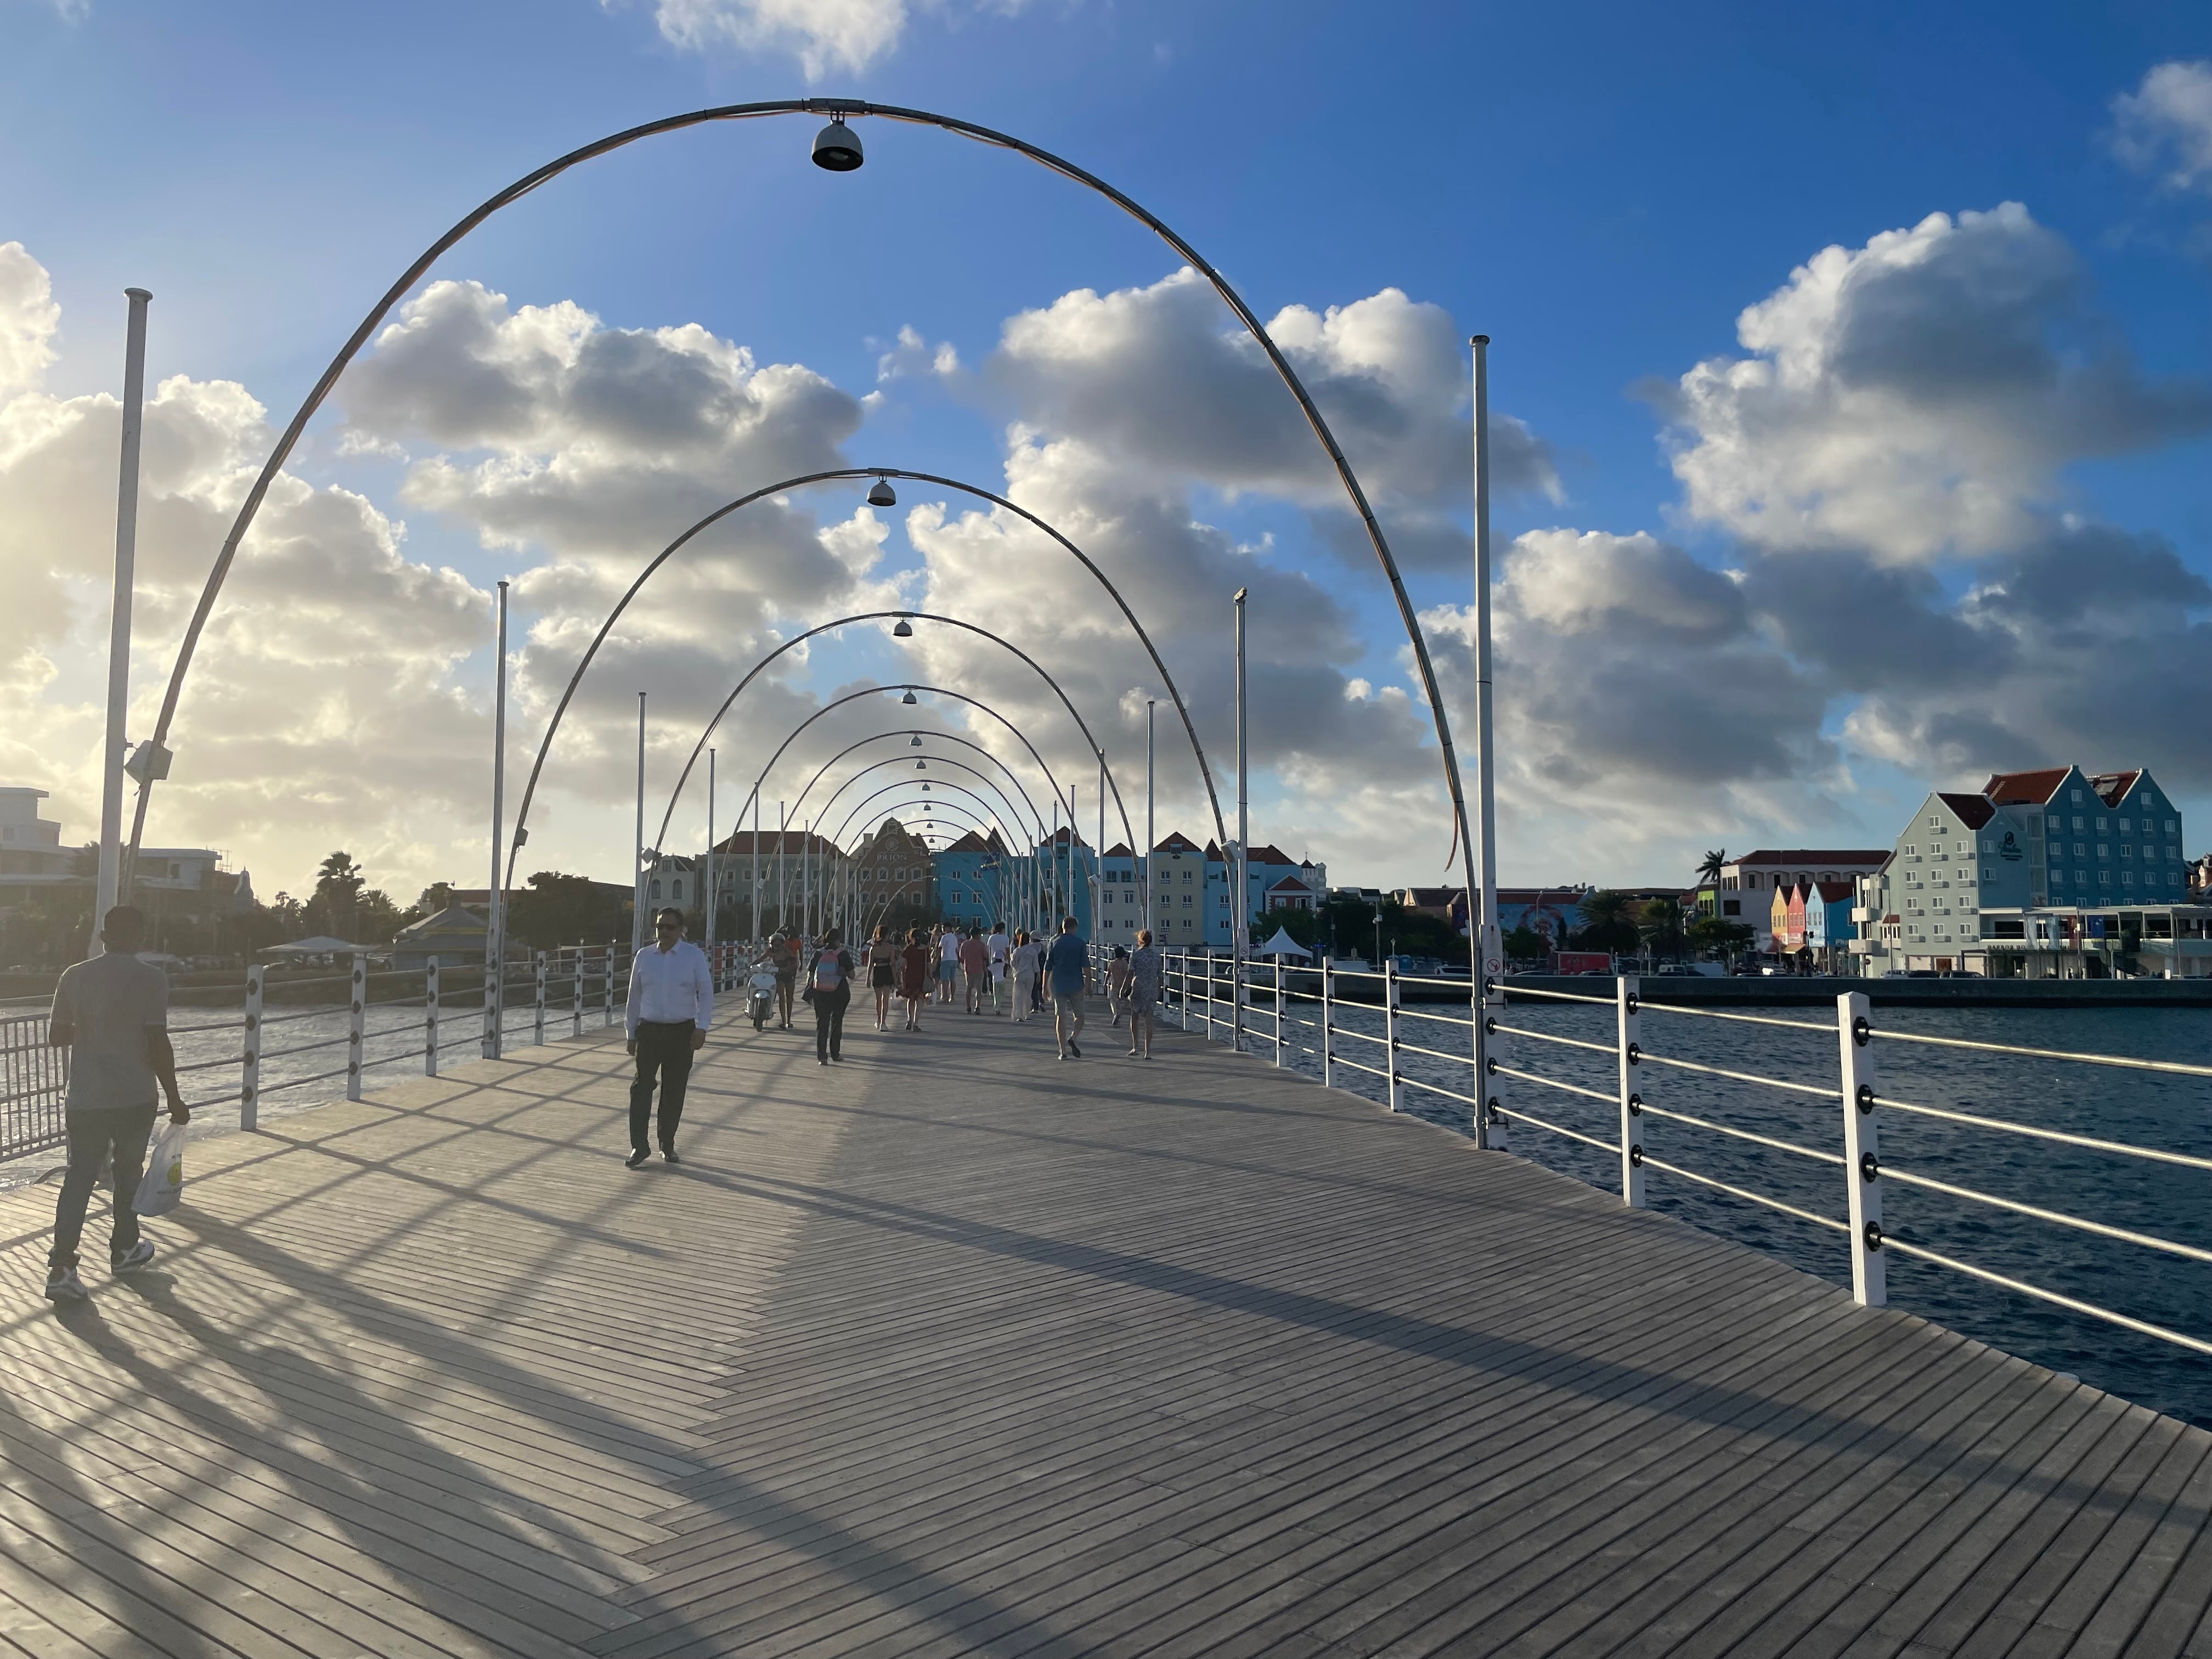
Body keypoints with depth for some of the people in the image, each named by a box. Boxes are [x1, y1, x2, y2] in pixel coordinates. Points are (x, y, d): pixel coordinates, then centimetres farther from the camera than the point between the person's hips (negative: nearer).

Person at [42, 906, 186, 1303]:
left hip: (84, 1098, 3)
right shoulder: (151, 979, -13)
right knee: (128, 1173, 15)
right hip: (134, 1098, -2)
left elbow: (56, 1036, 5)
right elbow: (158, 1045, -15)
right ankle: (124, 1250, 30)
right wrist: (174, 1098, -6)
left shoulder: (75, 976, -1)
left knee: (79, 1176, 7)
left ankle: (61, 1267, -4)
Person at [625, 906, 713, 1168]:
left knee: (674, 1091, 6)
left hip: (682, 1033, -1)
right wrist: (631, 1033, 11)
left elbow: (706, 992, -2)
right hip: (649, 1031, 1)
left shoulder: (694, 955, -1)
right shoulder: (644, 956, 6)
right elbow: (635, 995, 12)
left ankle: (668, 1146, 18)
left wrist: (702, 1028, -12)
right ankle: (639, 1146, -1)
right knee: (642, 1087, -6)